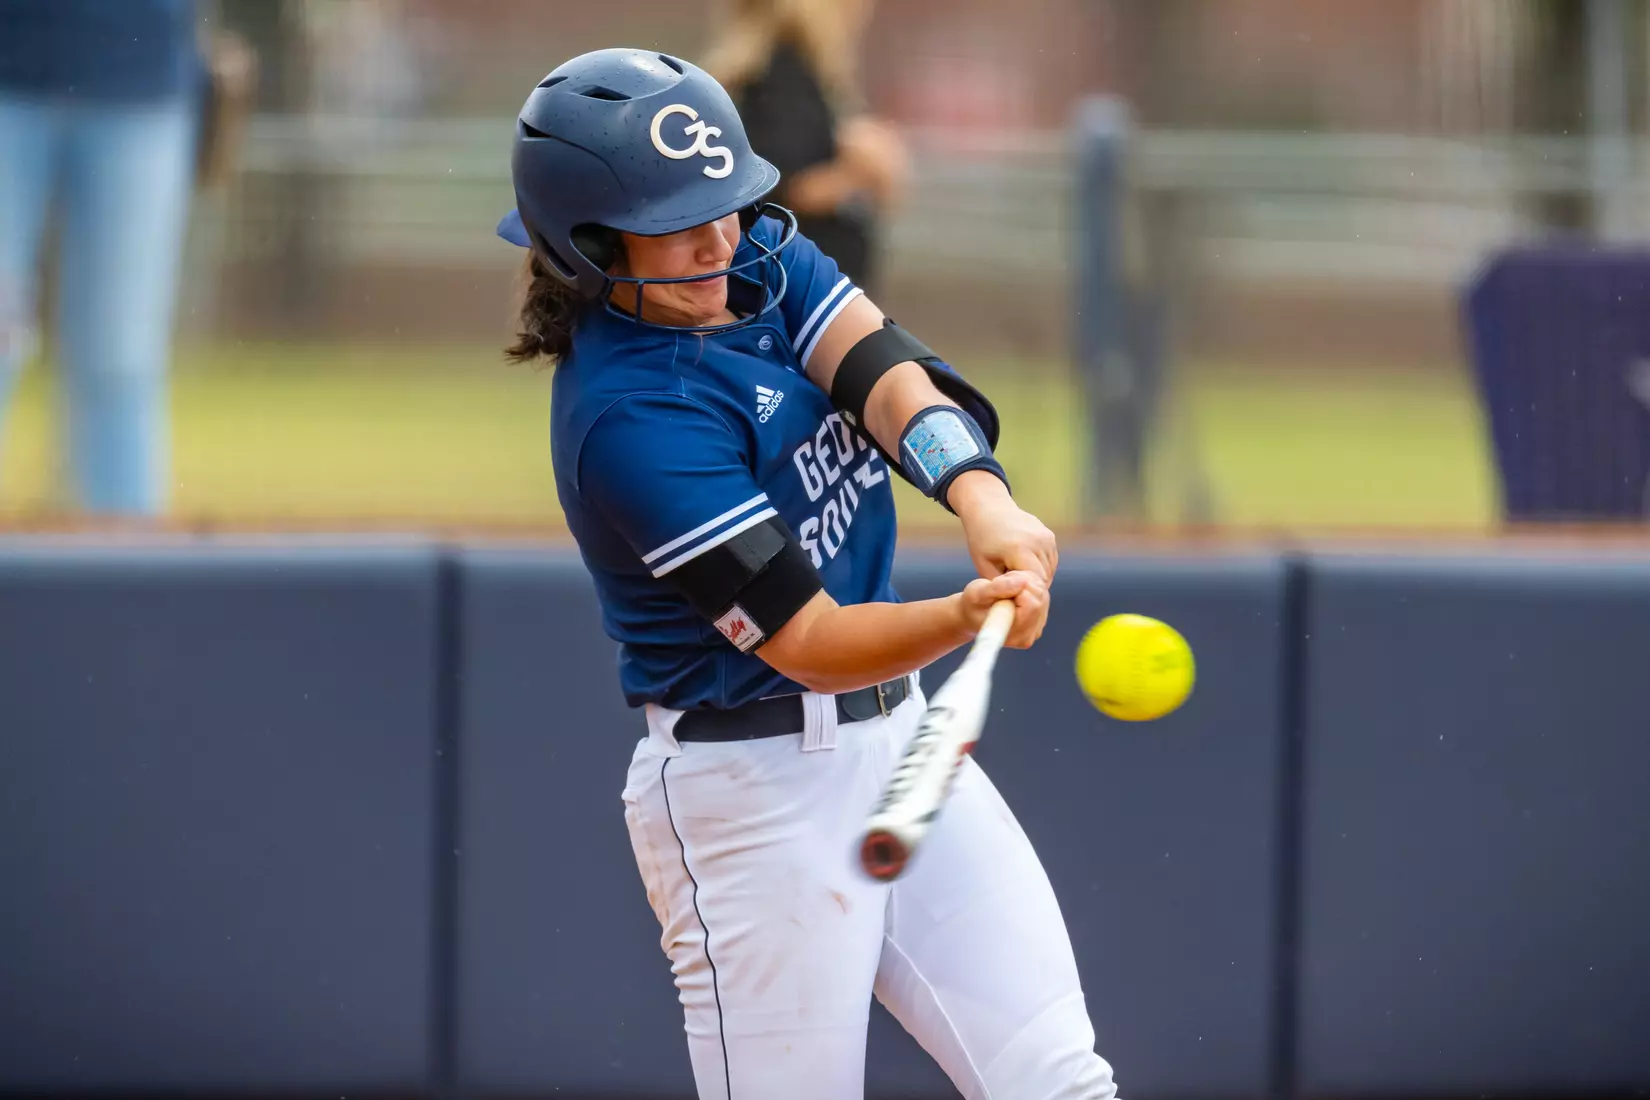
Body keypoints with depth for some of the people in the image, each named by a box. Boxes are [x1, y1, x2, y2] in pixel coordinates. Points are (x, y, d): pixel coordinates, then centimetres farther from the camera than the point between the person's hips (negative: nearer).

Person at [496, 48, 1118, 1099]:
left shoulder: (759, 254, 1)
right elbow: (812, 645, -24)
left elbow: (881, 369, -16)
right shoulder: (633, 417, -22)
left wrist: (980, 495, -36)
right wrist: (964, 616, -42)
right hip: (754, 796, -8)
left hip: (897, 738, 8)